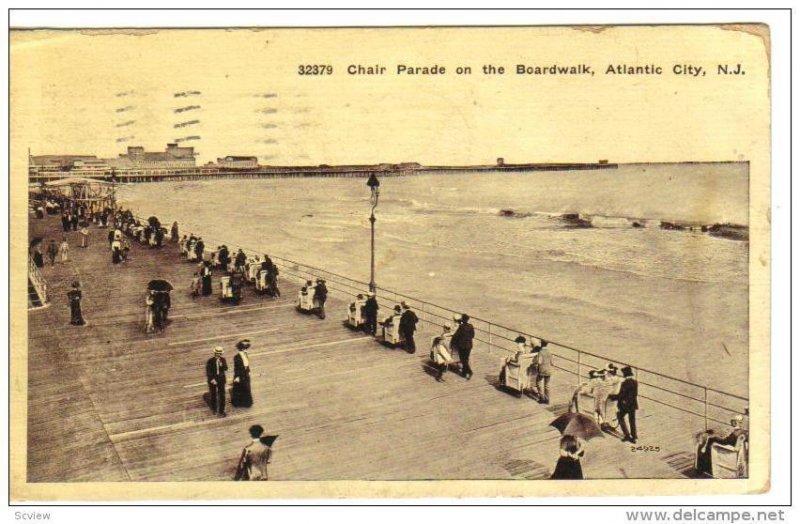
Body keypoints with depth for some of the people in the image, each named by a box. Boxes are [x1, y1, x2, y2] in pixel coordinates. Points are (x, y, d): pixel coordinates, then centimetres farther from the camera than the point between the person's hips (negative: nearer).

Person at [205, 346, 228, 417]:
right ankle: (214, 408, 39)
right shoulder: (210, 361, -15)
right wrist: (211, 379, -21)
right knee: (213, 395, 16)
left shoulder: (223, 359, -5)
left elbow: (226, 368, -6)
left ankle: (221, 411, 11)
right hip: (213, 380, -2)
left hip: (221, 380, 2)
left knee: (222, 395, 1)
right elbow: (208, 372, -13)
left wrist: (222, 365, -26)